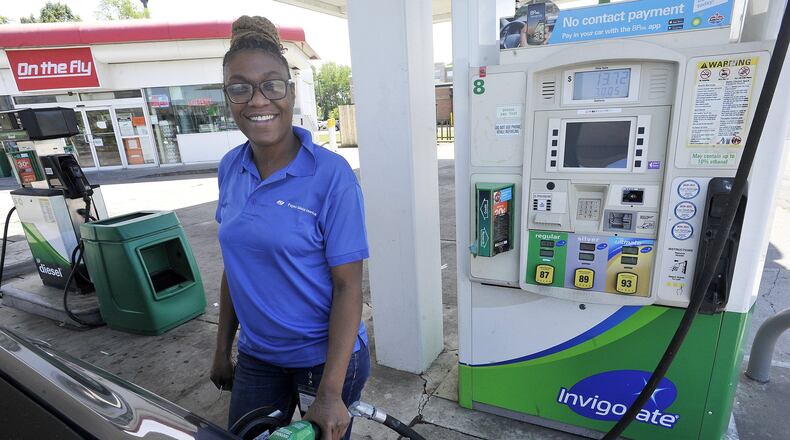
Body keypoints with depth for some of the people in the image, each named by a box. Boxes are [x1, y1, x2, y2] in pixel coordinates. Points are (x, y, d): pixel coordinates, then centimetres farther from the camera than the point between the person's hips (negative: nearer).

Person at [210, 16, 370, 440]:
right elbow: (235, 266, 6)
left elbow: (348, 285, -18)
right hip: (256, 357, 5)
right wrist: (223, 349, 10)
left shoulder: (331, 174, -19)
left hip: (324, 357, -4)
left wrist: (330, 392, -19)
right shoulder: (230, 169, -2)